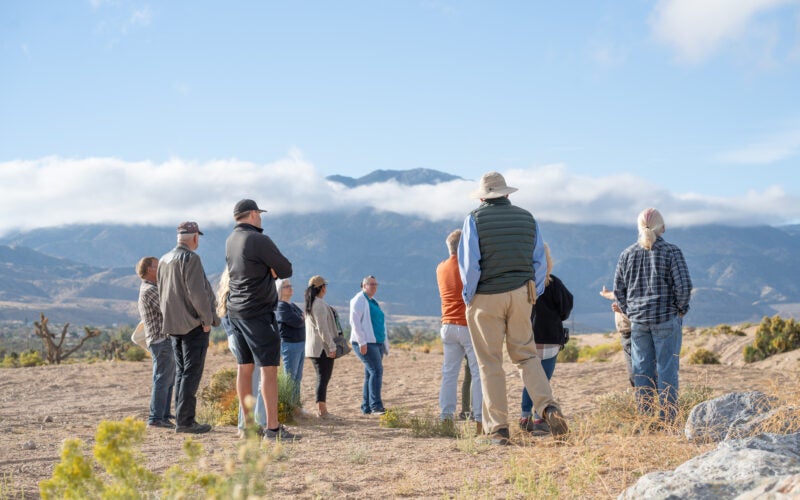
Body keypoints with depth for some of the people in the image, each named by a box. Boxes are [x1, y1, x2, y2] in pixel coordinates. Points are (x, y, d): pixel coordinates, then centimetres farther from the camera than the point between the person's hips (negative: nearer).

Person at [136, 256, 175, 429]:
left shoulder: (147, 289, 21)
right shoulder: (150, 290, -13)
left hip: (164, 340, 11)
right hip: (161, 340, -11)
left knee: (169, 380, 13)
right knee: (162, 380, -8)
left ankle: (164, 416, 18)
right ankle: (156, 418, -6)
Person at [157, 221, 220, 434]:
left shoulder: (164, 260, 13)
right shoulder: (190, 259, -13)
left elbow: (161, 294, 18)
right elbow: (197, 292, -20)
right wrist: (207, 319, -11)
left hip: (173, 325, 8)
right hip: (193, 324, -8)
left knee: (181, 372, 13)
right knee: (192, 373, -6)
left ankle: (181, 419, 14)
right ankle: (185, 420, -9)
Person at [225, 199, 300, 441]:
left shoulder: (231, 240, 11)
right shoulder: (259, 240, -15)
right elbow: (285, 270, -10)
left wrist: (268, 272, 0)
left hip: (236, 311, 9)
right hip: (259, 312, -9)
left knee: (244, 367, 10)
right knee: (269, 368, -7)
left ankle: (248, 424, 15)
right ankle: (273, 428, -9)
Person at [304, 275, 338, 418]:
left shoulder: (310, 304, 15)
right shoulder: (320, 304, -15)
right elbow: (322, 328, -20)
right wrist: (331, 346, -16)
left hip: (313, 347, 10)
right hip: (323, 347, -10)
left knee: (322, 377, 13)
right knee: (323, 378, -8)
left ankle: (322, 409, 16)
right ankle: (322, 410, -9)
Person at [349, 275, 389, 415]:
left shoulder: (373, 301, 21)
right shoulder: (359, 300, -5)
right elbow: (355, 322, -14)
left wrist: (385, 345, 21)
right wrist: (362, 343, -20)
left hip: (377, 343, 9)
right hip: (365, 343, -9)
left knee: (370, 374, 7)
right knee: (376, 371, -19)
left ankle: (366, 407, 11)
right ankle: (376, 405, -22)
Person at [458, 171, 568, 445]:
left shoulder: (475, 219, -5)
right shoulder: (527, 218, 8)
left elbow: (469, 263, -10)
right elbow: (538, 261, 6)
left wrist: (469, 296, 1)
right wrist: (532, 294, 14)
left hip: (486, 298, -3)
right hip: (520, 294, 3)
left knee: (490, 363, 3)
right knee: (526, 355, 12)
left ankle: (498, 428, 3)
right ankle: (548, 406, -10)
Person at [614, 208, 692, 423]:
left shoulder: (627, 254, 4)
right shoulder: (671, 252, -7)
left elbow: (618, 289, 7)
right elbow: (683, 286, -11)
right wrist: (680, 308, 5)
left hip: (637, 320, 3)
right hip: (666, 319, -3)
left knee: (642, 370, 8)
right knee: (667, 368, 2)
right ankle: (667, 419, 1)